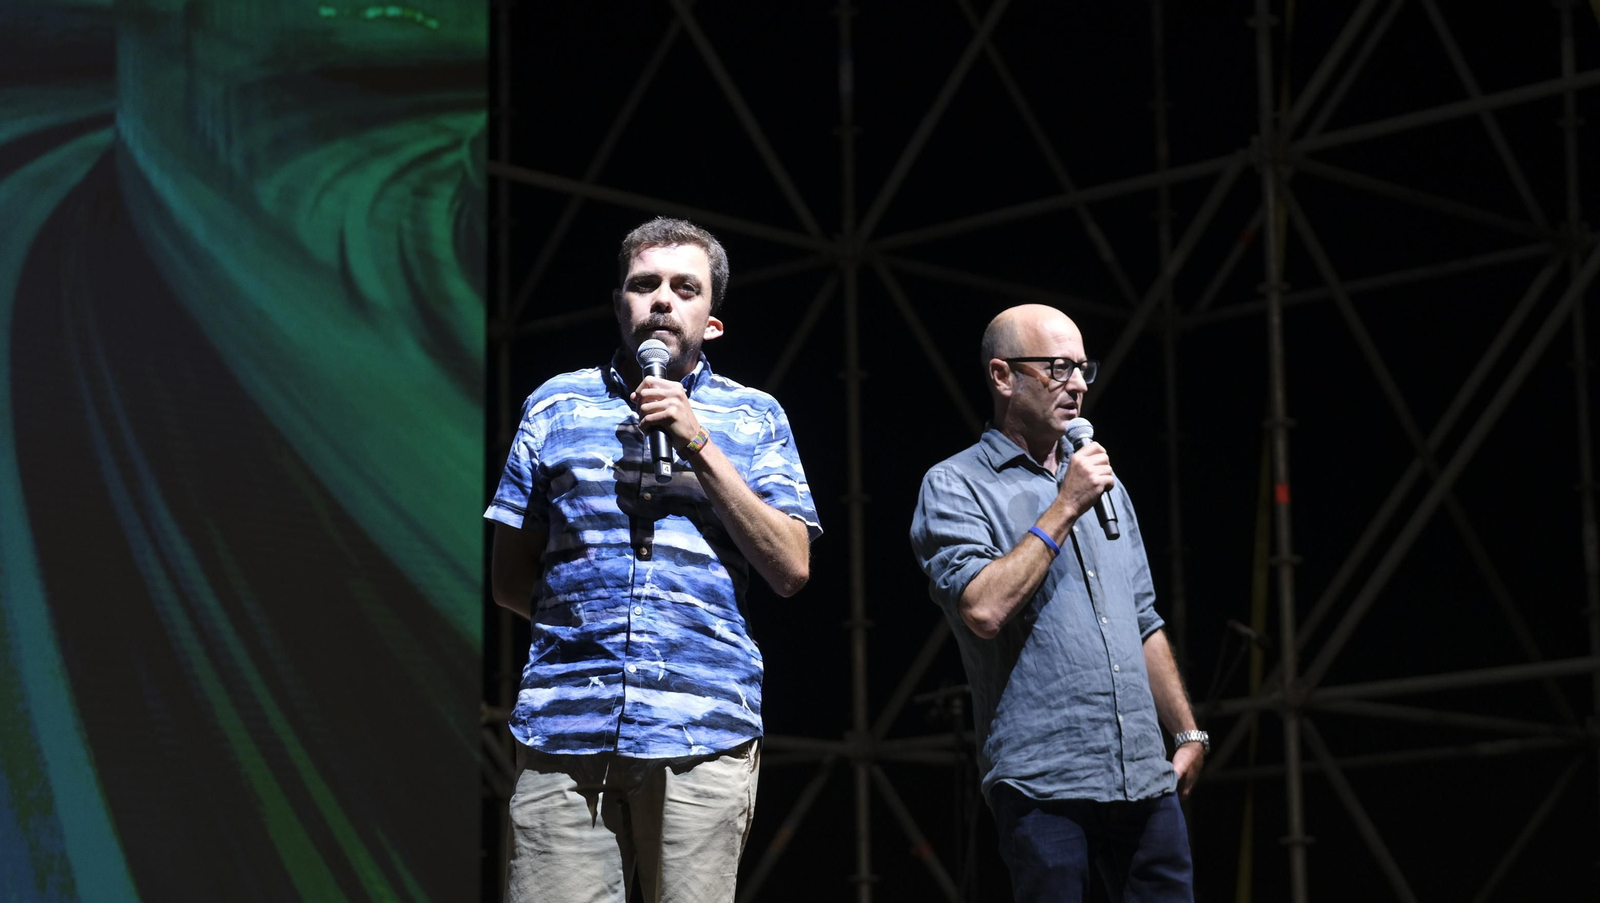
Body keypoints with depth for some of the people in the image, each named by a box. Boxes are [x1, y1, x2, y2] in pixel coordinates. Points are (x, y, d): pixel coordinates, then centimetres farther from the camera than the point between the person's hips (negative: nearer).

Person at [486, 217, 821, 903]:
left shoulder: (753, 418, 12)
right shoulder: (556, 404, 15)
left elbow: (791, 570, 2)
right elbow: (509, 575, 18)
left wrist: (700, 445, -4)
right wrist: (584, 615, 3)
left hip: (702, 735, -1)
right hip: (563, 726, 1)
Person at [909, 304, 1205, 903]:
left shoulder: (1102, 484, 21)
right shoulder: (954, 487, -1)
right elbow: (983, 608, -18)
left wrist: (1188, 733, 18)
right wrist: (1065, 509, -12)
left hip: (1145, 781, 6)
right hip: (1043, 784, -6)